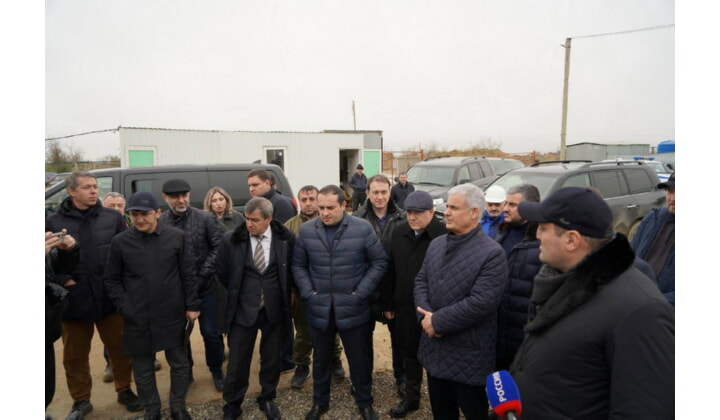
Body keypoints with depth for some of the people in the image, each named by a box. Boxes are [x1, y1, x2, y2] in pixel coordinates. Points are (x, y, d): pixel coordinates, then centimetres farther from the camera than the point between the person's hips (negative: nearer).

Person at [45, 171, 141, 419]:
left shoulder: (112, 217, 1)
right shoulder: (54, 222, 0)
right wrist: (65, 281, -9)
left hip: (110, 296, 0)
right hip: (74, 298, 0)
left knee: (120, 348, 11)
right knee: (75, 355, 14)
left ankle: (124, 390, 32)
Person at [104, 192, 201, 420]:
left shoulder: (177, 237, -5)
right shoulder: (120, 242, -4)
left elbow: (188, 275, -1)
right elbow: (111, 280, 3)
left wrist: (192, 305, -2)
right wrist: (125, 307, -5)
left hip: (172, 315, 0)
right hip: (137, 318, 1)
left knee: (180, 363, 11)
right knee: (143, 368, 14)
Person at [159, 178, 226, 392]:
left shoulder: (205, 219, -7)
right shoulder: (159, 222, -4)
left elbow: (218, 247, -7)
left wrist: (203, 275, -12)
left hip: (204, 287, -1)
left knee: (210, 331, 6)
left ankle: (216, 370, 29)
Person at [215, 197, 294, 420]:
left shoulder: (286, 238, -10)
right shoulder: (231, 239, -11)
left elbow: (292, 268, 7)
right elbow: (222, 272, 5)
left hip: (274, 309, 1)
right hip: (243, 310, -1)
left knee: (272, 358, 16)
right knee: (238, 361, 10)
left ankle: (267, 399, 39)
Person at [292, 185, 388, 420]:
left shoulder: (363, 228, -9)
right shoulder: (306, 230, -2)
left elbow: (379, 262, -5)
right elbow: (298, 265, 6)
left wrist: (361, 293, -10)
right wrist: (308, 292, -6)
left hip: (354, 309, -2)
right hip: (319, 309, 2)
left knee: (359, 360, 15)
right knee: (320, 359, 20)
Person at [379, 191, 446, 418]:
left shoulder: (445, 235, -18)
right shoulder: (399, 232, 3)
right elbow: (390, 270, 8)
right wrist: (387, 303, 10)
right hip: (404, 308, 5)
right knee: (409, 356, 20)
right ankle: (411, 398, 40)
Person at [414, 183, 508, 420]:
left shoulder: (492, 253, -18)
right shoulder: (436, 244, 6)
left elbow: (481, 303, -25)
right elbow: (421, 281, 6)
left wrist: (438, 321, -20)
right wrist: (426, 316, -13)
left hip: (468, 354, -6)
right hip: (434, 347, 7)